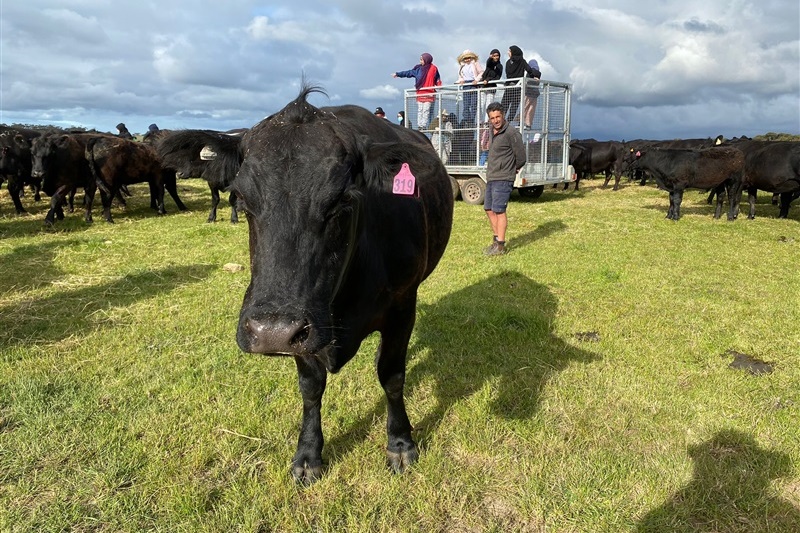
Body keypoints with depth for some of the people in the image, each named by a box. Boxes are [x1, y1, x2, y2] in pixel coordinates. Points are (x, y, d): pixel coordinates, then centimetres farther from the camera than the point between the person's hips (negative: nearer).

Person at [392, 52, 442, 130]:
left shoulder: (433, 68, 2)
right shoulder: (418, 69, 14)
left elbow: (437, 79, 3)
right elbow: (408, 73, 21)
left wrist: (439, 86, -14)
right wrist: (397, 74, 25)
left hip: (429, 93, -4)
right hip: (420, 93, 4)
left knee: (426, 110, -8)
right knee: (420, 111, 3)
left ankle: (424, 126, -10)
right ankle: (419, 126, 4)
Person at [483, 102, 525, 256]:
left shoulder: (512, 133, -13)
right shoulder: (492, 132, 12)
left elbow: (521, 157, -9)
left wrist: (512, 169, 6)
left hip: (503, 179, -9)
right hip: (491, 178, 9)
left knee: (499, 210, -9)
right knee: (489, 209, 13)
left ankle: (500, 246, -3)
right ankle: (496, 239, 26)